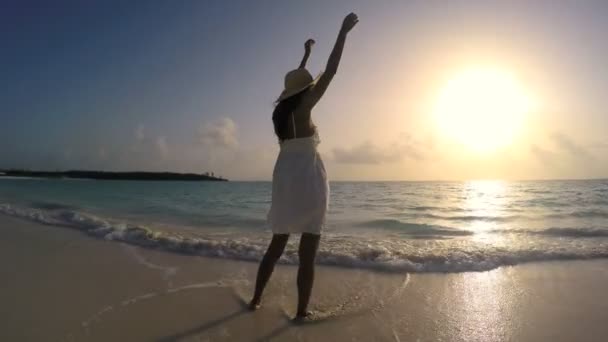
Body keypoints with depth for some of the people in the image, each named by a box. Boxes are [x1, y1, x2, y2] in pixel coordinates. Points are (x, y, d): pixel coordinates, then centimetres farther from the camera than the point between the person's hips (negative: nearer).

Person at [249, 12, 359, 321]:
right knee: (307, 253, 1)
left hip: (284, 179, 8)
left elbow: (297, 82, 29)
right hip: (307, 181, -8)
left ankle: (256, 299, 27)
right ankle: (301, 312, 9)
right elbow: (330, 73, -7)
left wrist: (306, 54, 39)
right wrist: (343, 32, 0)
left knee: (277, 245, 18)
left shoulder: (281, 110, 11)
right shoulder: (302, 109, -7)